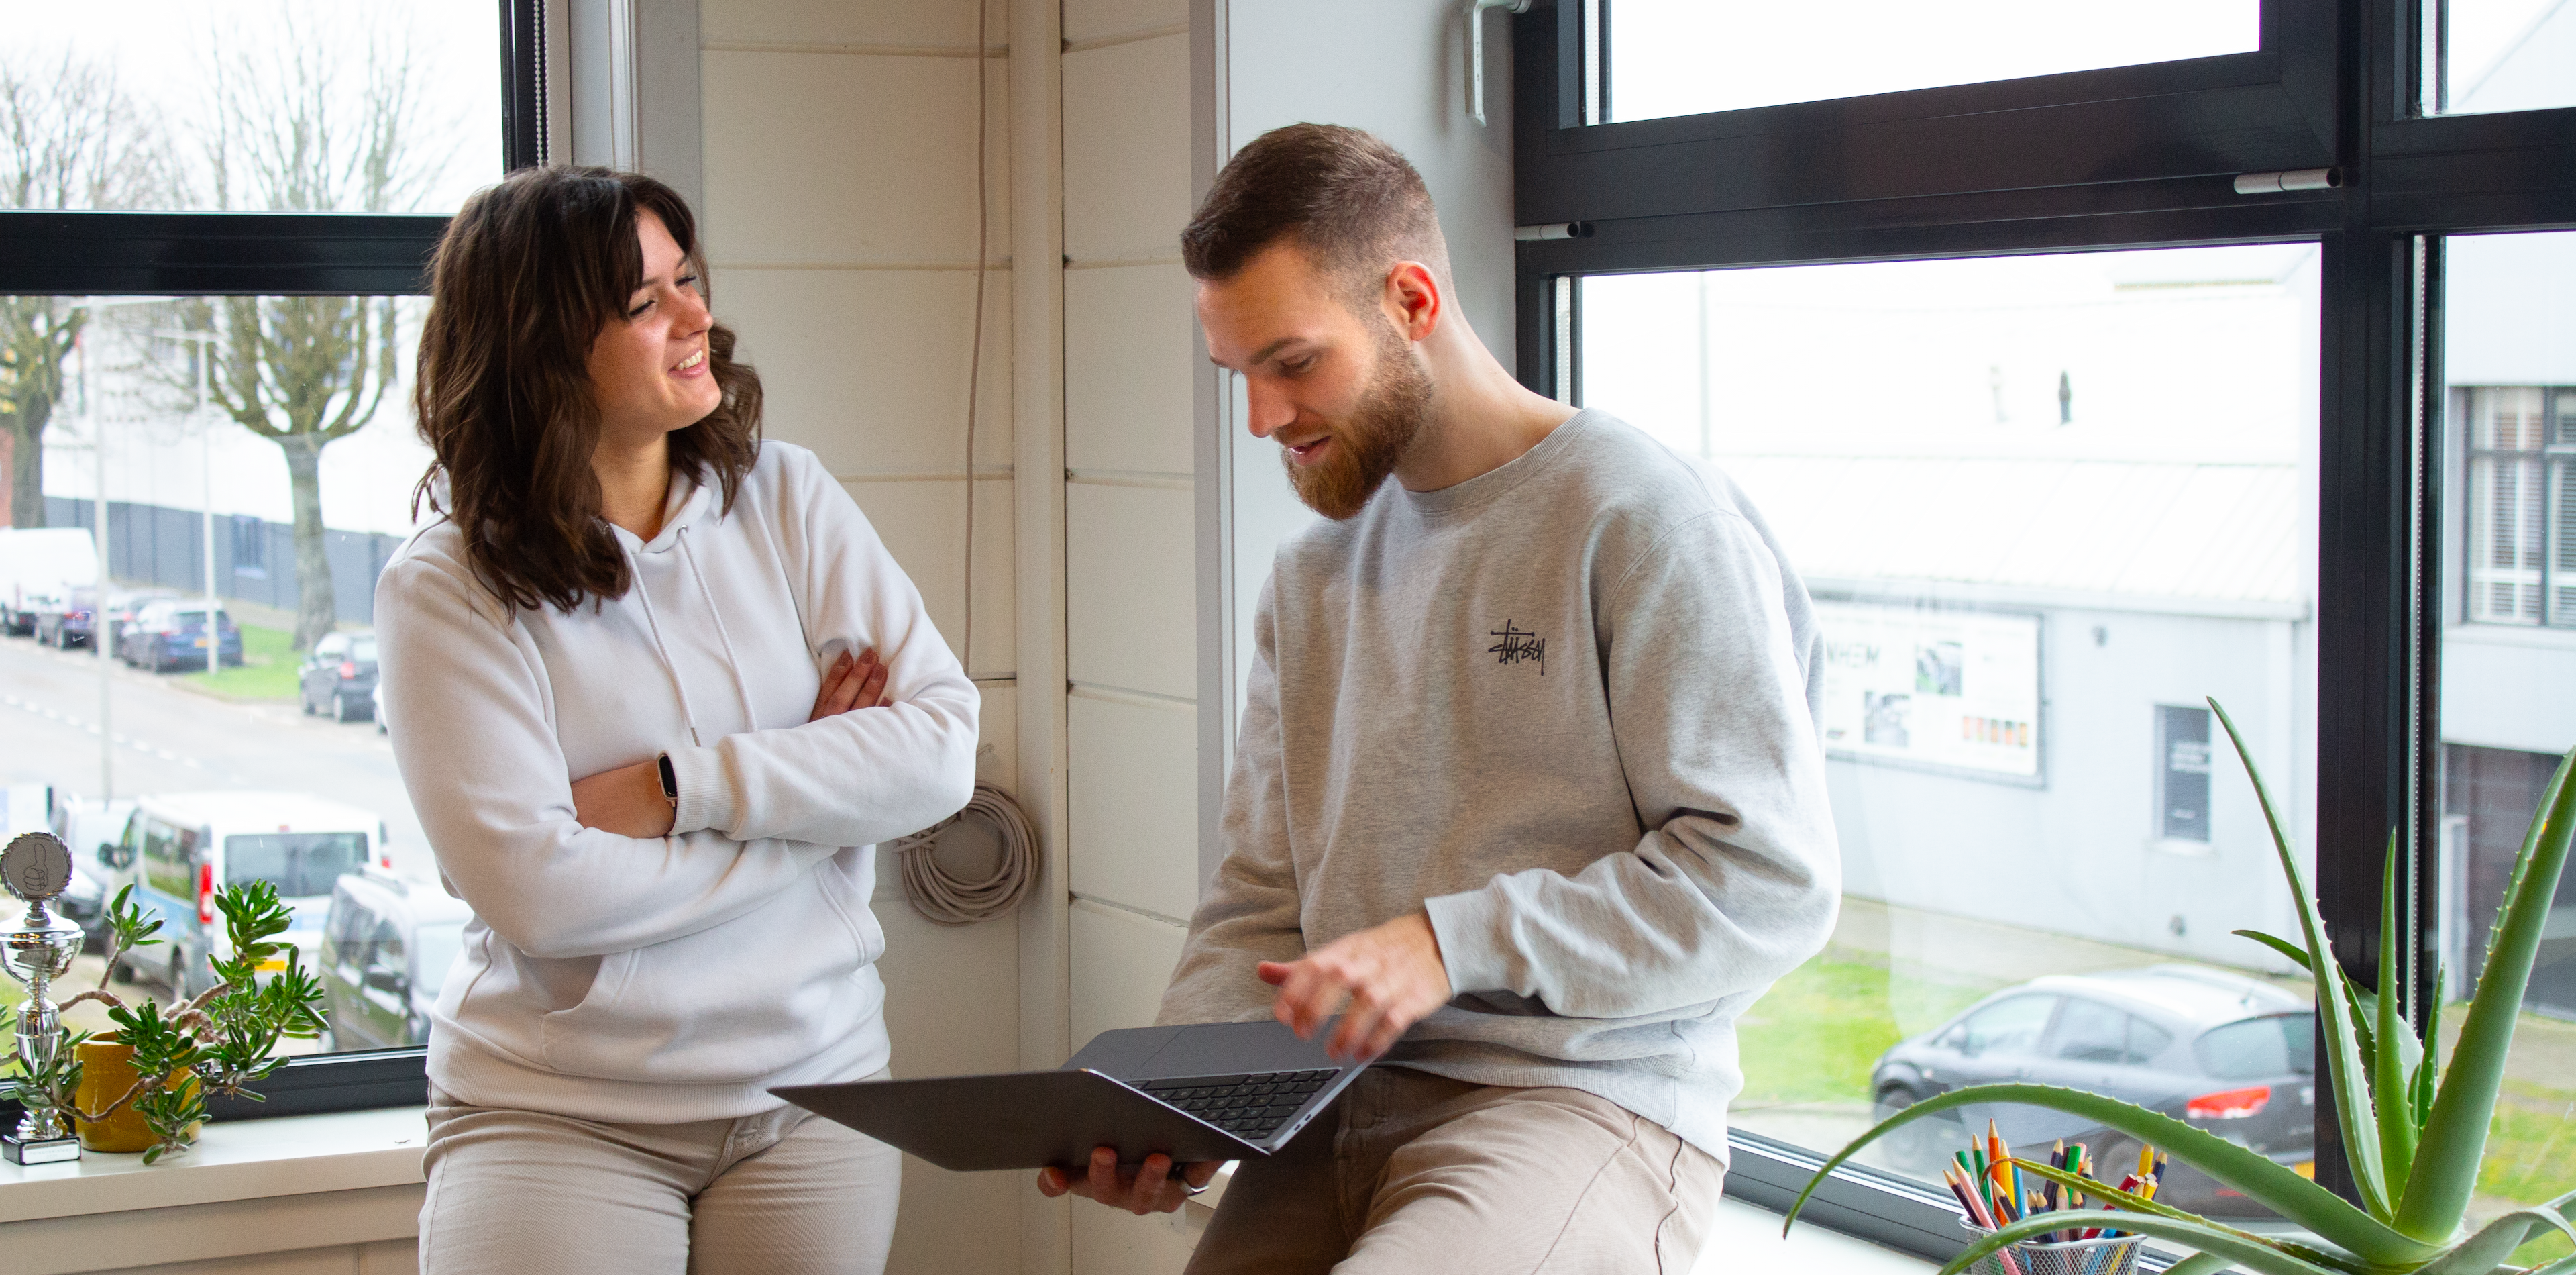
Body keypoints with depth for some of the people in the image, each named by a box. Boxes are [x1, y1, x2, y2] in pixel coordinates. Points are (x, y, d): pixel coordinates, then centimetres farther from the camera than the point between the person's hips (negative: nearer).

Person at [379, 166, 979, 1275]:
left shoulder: (786, 501, 2)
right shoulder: (447, 589, -8)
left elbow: (943, 749, -6)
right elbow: (533, 890, -18)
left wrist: (674, 791, -15)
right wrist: (810, 802, -10)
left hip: (809, 1087, 3)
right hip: (559, 1109, -3)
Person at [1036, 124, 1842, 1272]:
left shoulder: (1648, 522, -6)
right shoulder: (1311, 576, 16)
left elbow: (1774, 878, -11)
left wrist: (1454, 941, -18)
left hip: (1591, 1103, -6)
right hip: (1341, 1114, 6)